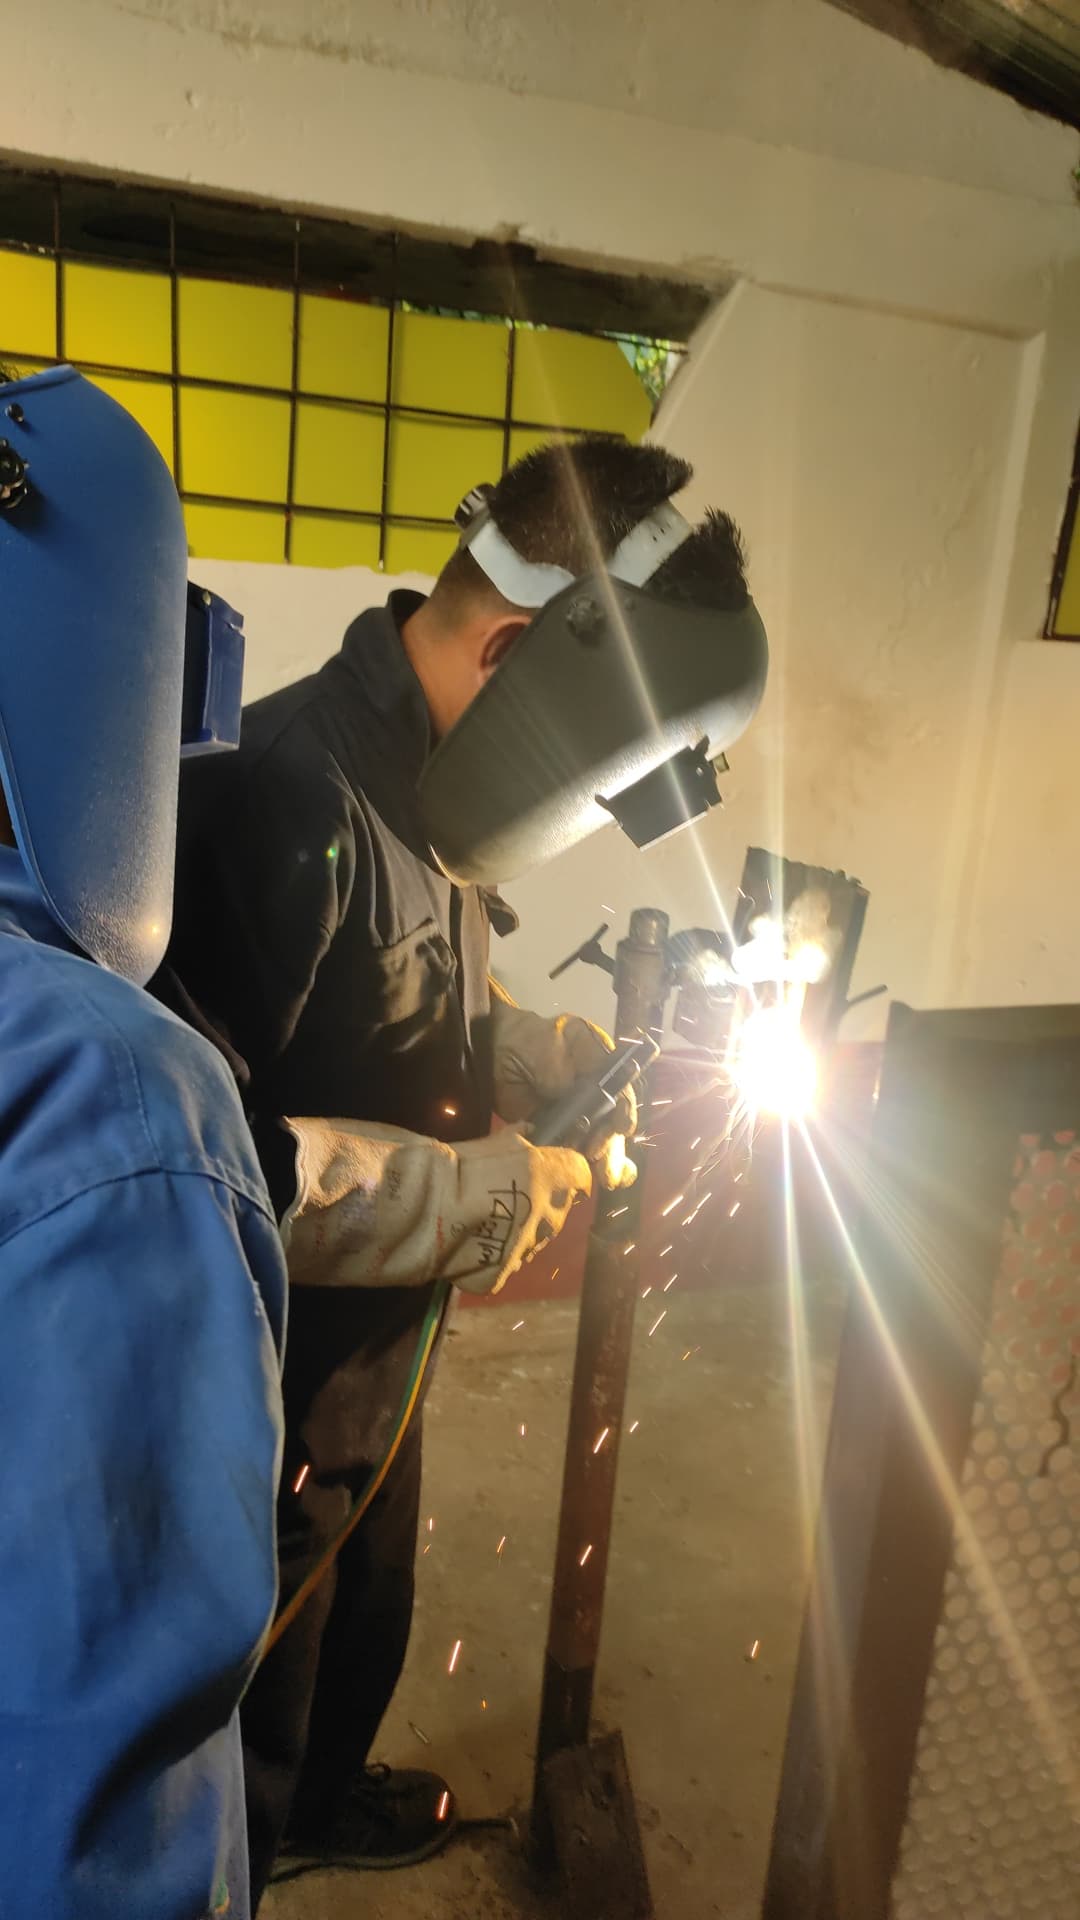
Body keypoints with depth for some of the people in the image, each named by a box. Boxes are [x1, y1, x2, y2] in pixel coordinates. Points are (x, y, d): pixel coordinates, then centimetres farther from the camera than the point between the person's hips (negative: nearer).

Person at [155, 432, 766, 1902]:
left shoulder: (413, 780, -1)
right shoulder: (289, 799, -31)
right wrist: (492, 1192, -26)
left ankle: (327, 1795, 63)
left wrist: (560, 1057, -3)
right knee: (255, 1696, 20)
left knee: (365, 1614, 34)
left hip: (371, 1355, 9)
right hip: (268, 1406, -9)